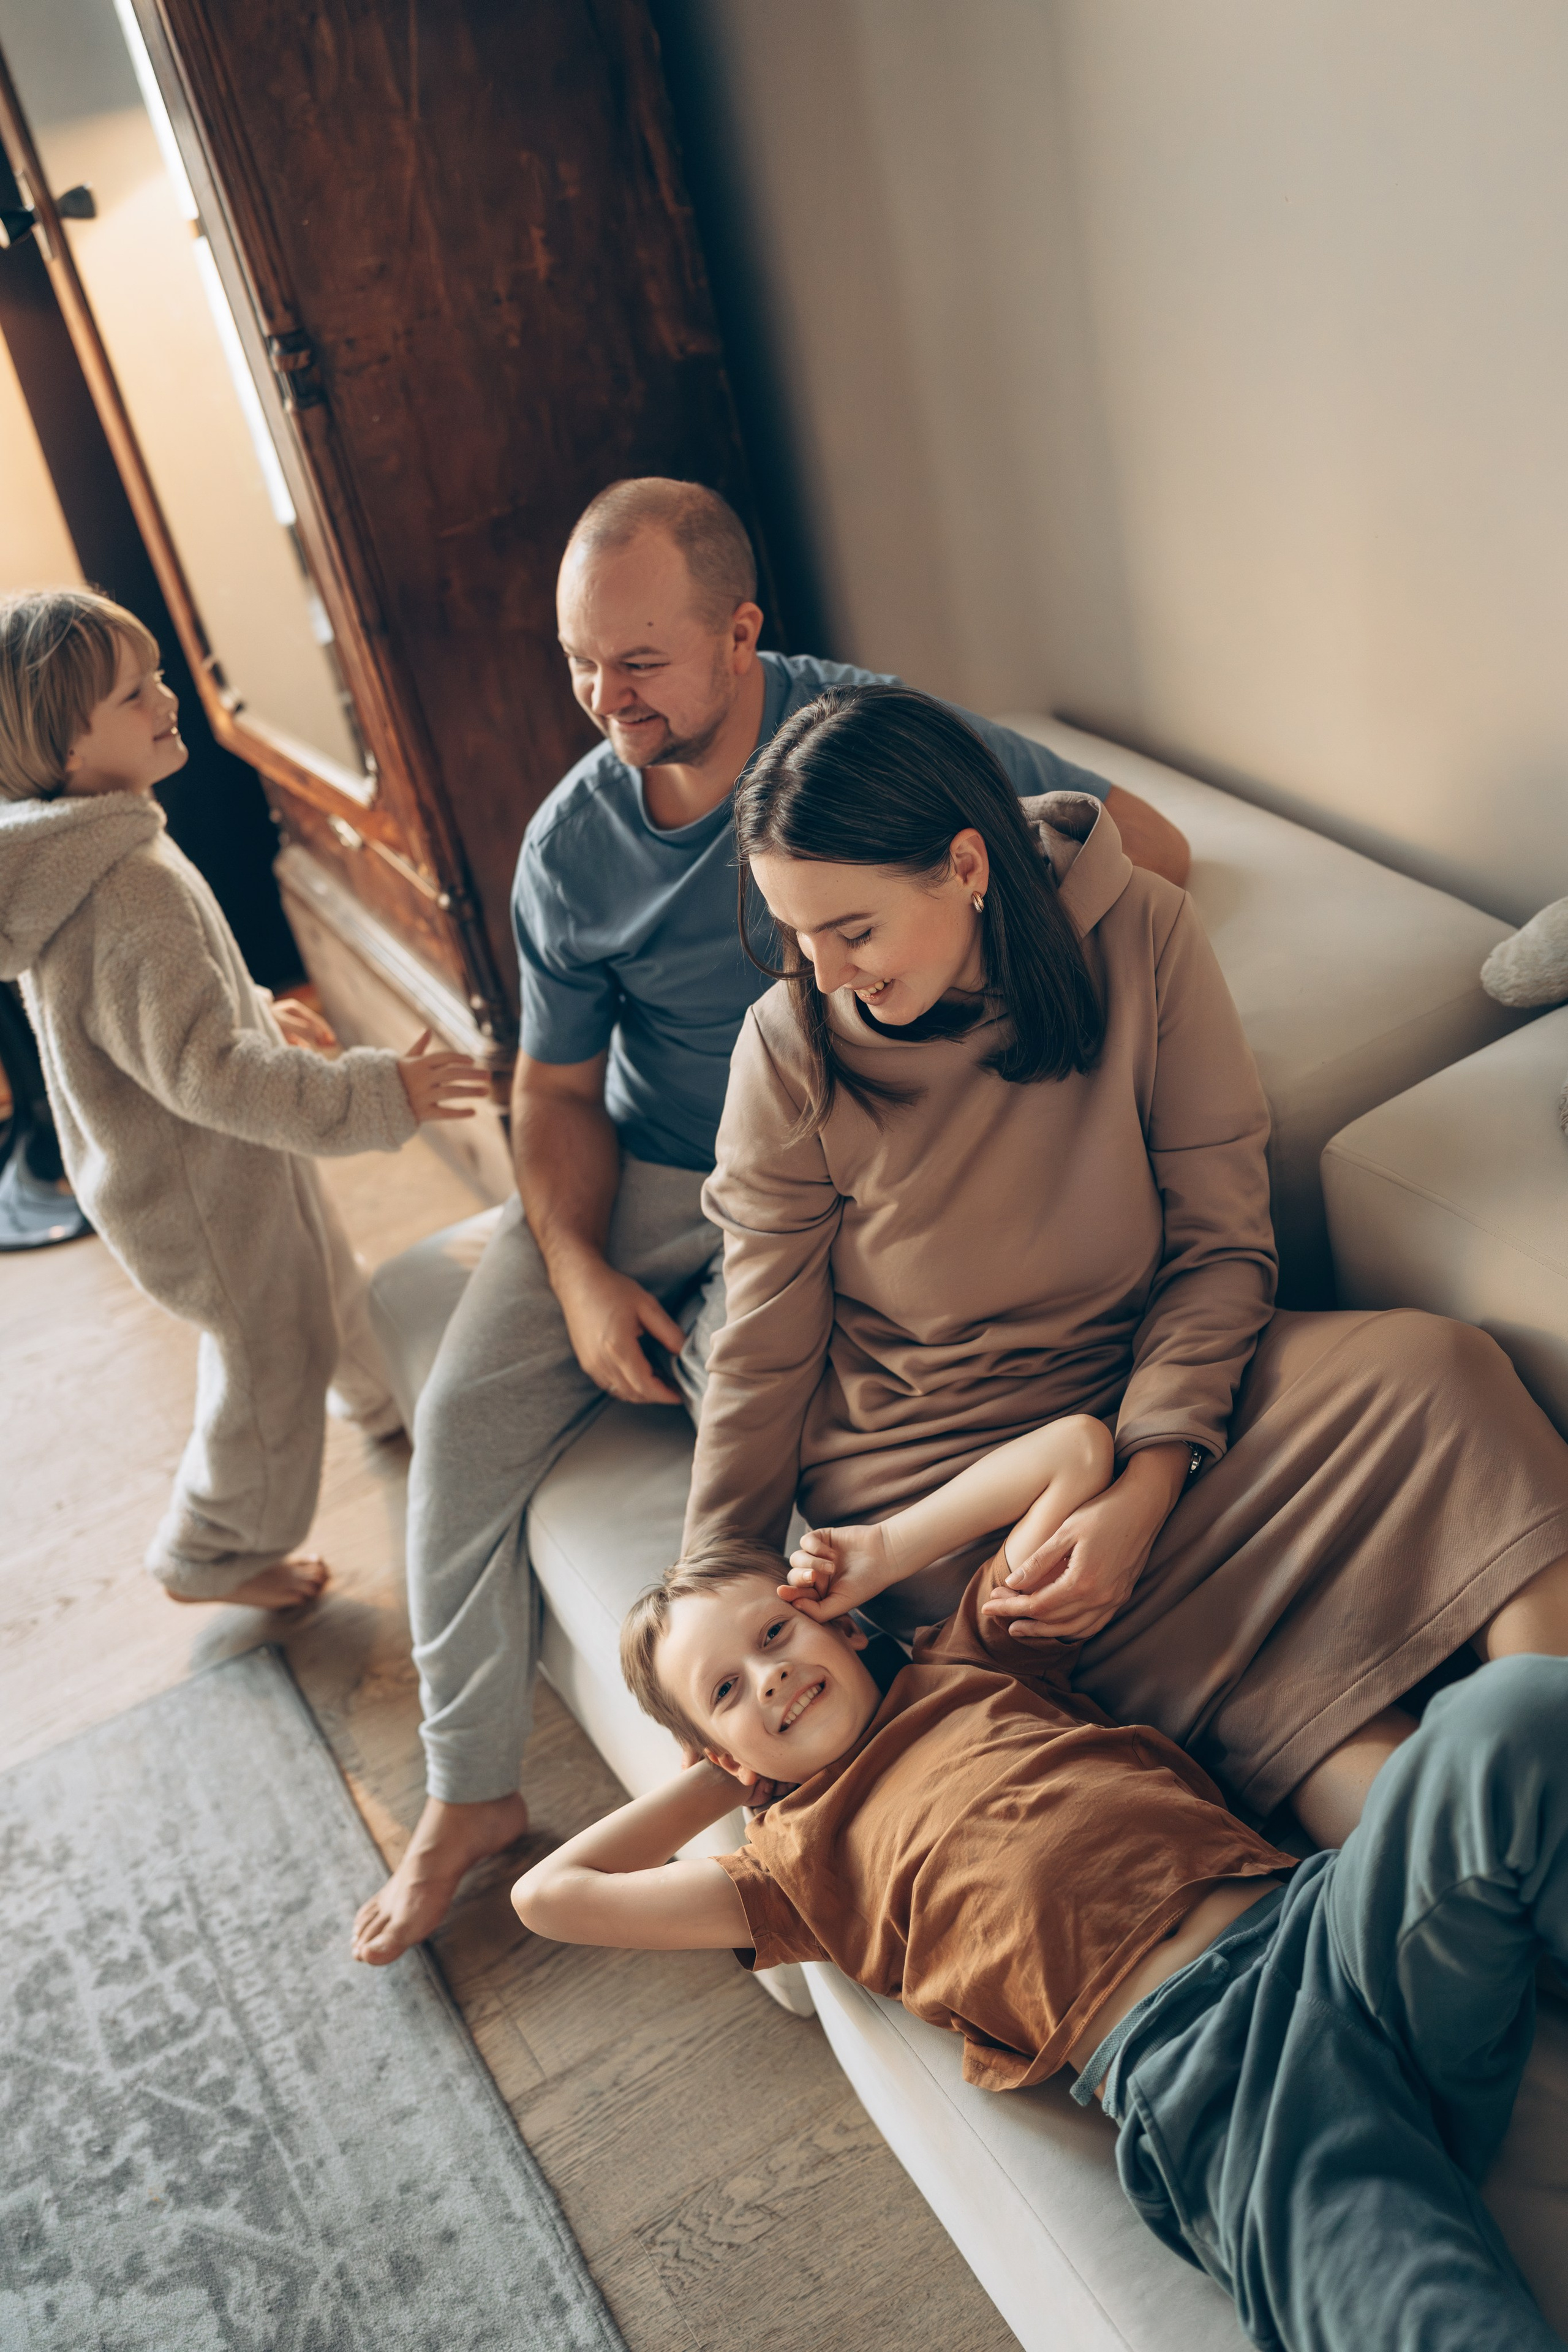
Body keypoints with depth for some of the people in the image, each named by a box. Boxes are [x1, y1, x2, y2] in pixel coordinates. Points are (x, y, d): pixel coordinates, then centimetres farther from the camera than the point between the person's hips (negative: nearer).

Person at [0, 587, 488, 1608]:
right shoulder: (131, 893, -36)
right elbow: (209, 1074, -35)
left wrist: (259, 1014, 22)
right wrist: (379, 1096, -31)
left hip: (183, 1163, 9)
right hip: (202, 1187, -9)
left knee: (322, 1269, 30)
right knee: (272, 1358, 11)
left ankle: (384, 1397, 58)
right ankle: (215, 1556, 33)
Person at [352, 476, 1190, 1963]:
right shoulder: (569, 848, -5)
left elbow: (1146, 850, -10)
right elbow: (558, 1085, 5)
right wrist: (579, 1271, -11)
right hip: (638, 1179, 4)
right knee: (464, 1417, -9)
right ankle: (470, 1795, 10)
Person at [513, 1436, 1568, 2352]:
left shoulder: (970, 1661, 28)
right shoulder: (803, 1857, 22)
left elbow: (1076, 1450, 30)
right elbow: (552, 1894, 19)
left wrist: (884, 1550, 28)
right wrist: (719, 1776, 29)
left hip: (1315, 1907, 3)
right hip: (1184, 2075, -3)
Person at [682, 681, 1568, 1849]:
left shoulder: (1141, 940, -10)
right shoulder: (791, 1048, -11)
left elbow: (1222, 1239, -7)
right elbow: (765, 1361, -4)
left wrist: (1144, 1491, -20)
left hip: (1160, 1400, 2)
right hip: (929, 1465, -2)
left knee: (1435, 1372, -25)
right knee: (1271, 1694, -27)